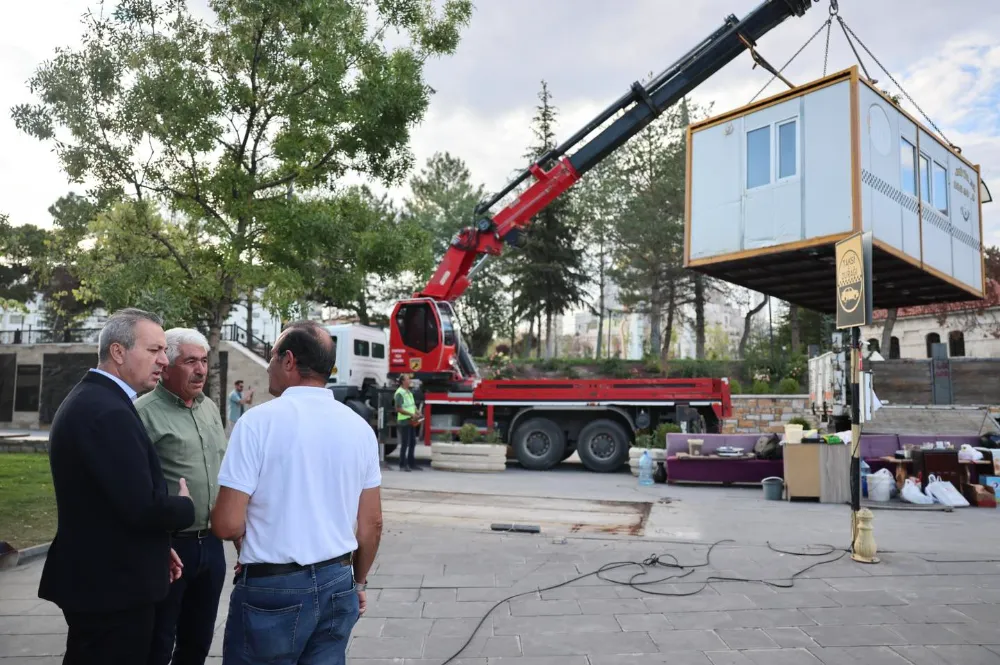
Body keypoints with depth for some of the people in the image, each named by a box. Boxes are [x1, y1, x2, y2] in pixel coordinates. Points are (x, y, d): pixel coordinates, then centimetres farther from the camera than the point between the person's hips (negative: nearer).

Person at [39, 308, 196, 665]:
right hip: (112, 586, -10)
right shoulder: (108, 412, -25)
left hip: (93, 575, 10)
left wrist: (155, 547, 13)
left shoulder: (88, 398, 9)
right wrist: (185, 505, -9)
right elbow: (142, 509, -29)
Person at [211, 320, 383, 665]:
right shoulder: (360, 427, 0)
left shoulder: (259, 420, -13)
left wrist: (252, 537, 9)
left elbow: (227, 524, -14)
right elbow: (372, 524, 6)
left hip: (271, 588, -4)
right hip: (337, 585, 4)